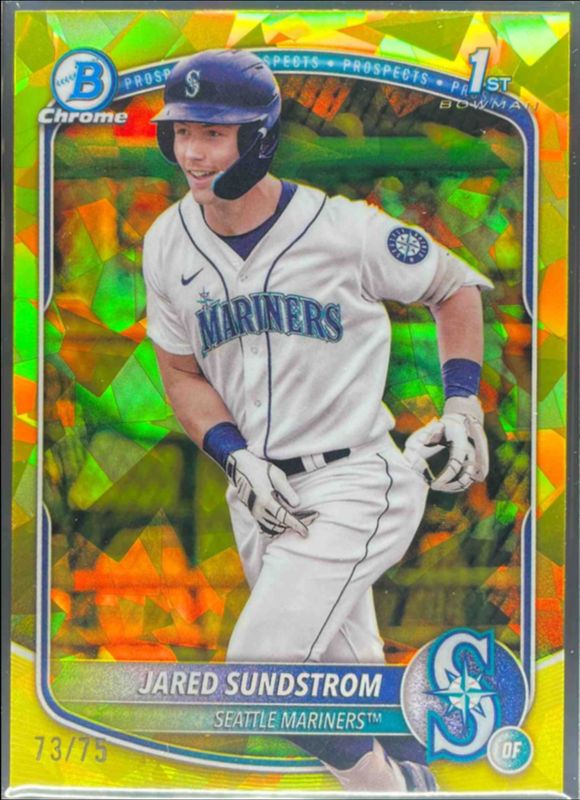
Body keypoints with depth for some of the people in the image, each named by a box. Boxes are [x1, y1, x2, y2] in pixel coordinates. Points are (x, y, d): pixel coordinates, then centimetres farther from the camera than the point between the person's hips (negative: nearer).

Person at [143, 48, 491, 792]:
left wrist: (462, 405, -7)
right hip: (260, 492, 6)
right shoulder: (168, 243, 0)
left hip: (355, 485, -5)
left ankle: (389, 783, 12)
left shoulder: (346, 230, -14)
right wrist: (237, 459, -8)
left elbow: (457, 287, 2)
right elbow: (181, 372, 8)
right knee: (346, 688, 17)